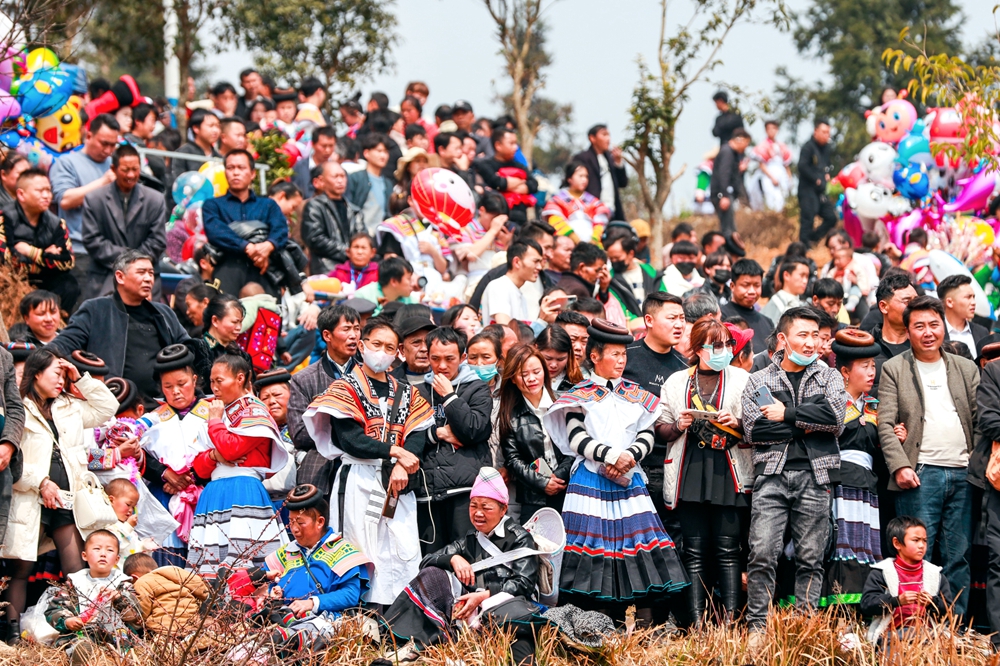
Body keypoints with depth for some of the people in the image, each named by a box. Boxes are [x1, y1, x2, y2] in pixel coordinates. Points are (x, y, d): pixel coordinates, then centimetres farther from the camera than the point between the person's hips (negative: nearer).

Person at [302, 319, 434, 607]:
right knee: (362, 551, -8)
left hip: (398, 483, 4)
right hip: (359, 481, -4)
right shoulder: (345, 388, 4)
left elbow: (418, 437, 4)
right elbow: (349, 438, -9)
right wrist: (394, 451, -11)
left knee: (405, 550, -5)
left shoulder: (406, 394, 18)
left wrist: (401, 467, -14)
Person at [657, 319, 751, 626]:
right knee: (694, 551, 1)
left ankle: (729, 620, -4)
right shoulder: (677, 382, 13)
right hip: (690, 472, 2)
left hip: (729, 474, -2)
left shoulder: (742, 379, 9)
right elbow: (660, 429, 15)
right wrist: (678, 427, -5)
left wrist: (737, 424, -12)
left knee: (727, 550, -5)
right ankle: (695, 624, 2)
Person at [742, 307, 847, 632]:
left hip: (815, 475, 1)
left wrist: (787, 414, -7)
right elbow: (753, 430, -4)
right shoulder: (759, 381, 11)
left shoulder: (829, 377, 13)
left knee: (811, 558, 2)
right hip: (772, 474, -1)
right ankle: (758, 628, -5)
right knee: (762, 554, -10)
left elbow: (835, 416, -6)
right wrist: (806, 426, -6)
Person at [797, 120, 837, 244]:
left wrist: (827, 175, 8)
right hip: (808, 189, -8)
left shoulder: (826, 147, 14)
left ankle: (812, 239, 16)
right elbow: (803, 166, -20)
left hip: (821, 191, 8)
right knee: (808, 219, -8)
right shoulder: (808, 147, -11)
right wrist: (817, 180, -15)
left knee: (831, 218, 6)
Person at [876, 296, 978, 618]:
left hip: (962, 474, 4)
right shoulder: (894, 369, 6)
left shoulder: (966, 369, 17)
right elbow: (885, 424, 0)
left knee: (959, 556, 5)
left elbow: (980, 421, 14)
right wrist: (900, 465, -13)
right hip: (920, 473, -3)